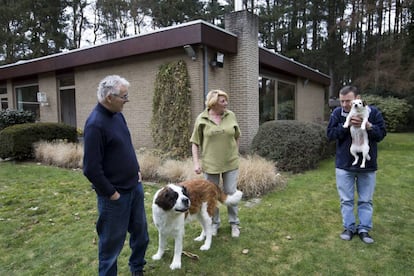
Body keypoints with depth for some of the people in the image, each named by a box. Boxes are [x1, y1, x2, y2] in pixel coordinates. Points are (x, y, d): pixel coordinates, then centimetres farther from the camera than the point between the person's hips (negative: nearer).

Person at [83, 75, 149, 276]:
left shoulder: (117, 114, 4)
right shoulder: (95, 124, -23)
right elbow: (91, 168, -23)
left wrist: (136, 170, 11)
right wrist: (111, 193, -16)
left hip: (135, 187, 9)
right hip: (115, 194, -8)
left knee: (140, 232, 22)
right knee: (112, 241, 9)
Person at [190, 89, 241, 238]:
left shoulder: (231, 115, 0)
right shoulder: (201, 119, -6)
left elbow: (236, 137, 11)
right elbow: (195, 142, -2)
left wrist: (236, 154, 8)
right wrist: (196, 162, -8)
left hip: (231, 164, 1)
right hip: (210, 164, -1)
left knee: (231, 193, 8)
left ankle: (234, 223, 27)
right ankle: (214, 223, 31)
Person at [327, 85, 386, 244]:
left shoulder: (373, 112, -6)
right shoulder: (337, 113, -5)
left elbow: (382, 134, -7)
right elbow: (330, 134, -9)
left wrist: (367, 125, -24)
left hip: (367, 165, 0)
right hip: (344, 165, 0)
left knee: (366, 200, 10)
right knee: (346, 200, 9)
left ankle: (364, 229, 24)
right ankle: (349, 227, 23)